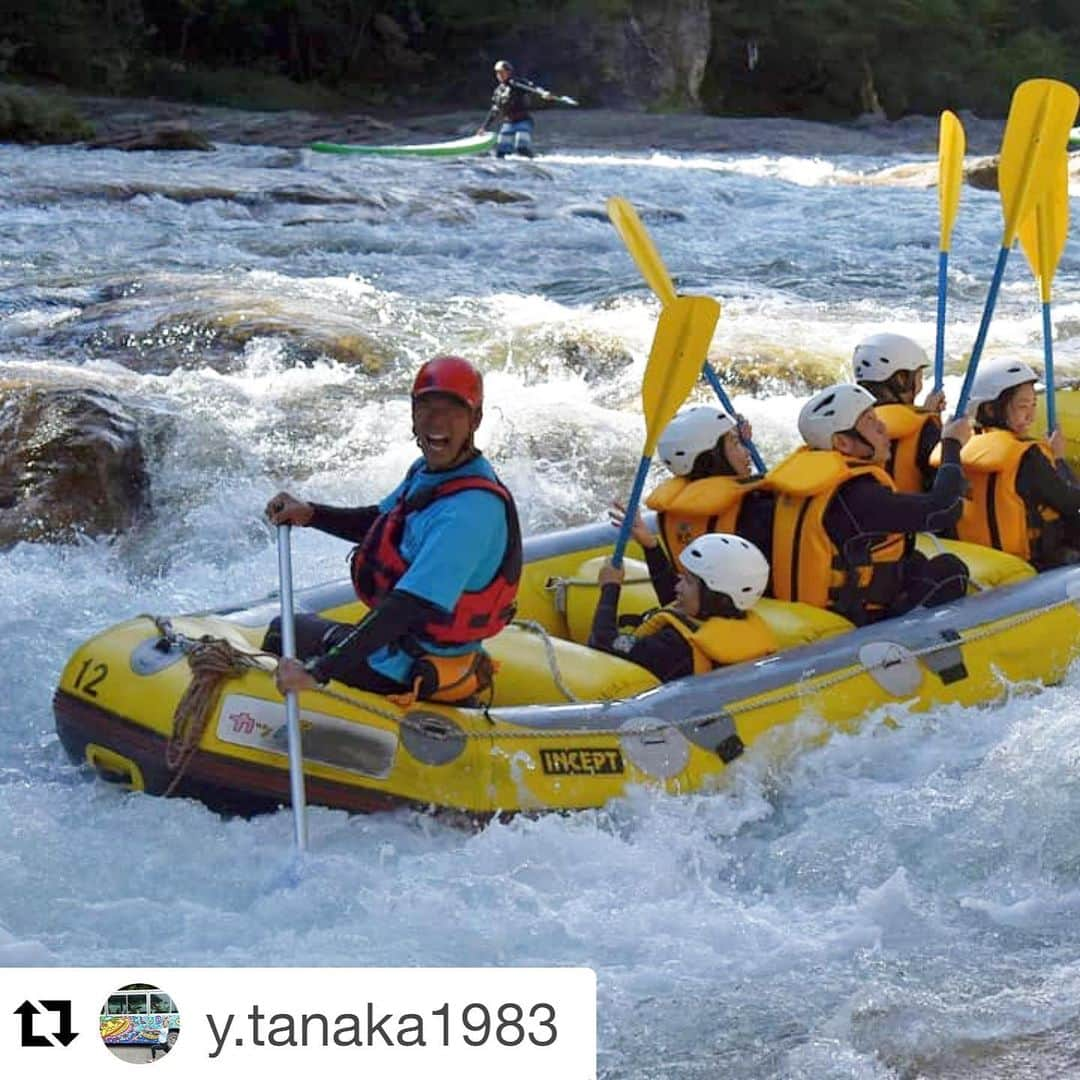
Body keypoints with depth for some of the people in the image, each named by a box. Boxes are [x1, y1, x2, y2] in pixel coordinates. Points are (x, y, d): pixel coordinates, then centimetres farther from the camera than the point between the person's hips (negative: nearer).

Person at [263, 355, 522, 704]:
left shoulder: (471, 508, -31)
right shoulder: (429, 470, -1)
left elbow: (408, 607, -37)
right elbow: (377, 522, 19)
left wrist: (317, 672, -38)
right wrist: (309, 514, 1)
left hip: (411, 672, -8)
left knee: (283, 633, 10)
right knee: (300, 625, 27)